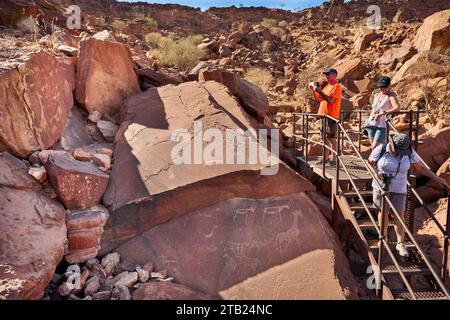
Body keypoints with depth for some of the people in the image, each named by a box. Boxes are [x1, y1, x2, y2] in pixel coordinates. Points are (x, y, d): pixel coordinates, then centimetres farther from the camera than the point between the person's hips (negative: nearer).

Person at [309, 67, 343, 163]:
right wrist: (313, 90, 5)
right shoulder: (327, 86, 18)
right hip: (323, 115, 8)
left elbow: (330, 100, -20)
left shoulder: (337, 86, -8)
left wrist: (320, 91, -21)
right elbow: (318, 98, 18)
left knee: (331, 137, -6)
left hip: (331, 116, -8)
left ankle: (334, 159, -1)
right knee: (325, 137, 11)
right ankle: (326, 157, 19)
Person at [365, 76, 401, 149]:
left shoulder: (391, 96, -10)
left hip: (382, 125, -7)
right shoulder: (376, 95, 12)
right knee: (373, 147, 9)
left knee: (375, 147, -13)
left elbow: (397, 108, -28)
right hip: (372, 124, 7)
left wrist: (382, 113, -33)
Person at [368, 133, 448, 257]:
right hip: (381, 186, -1)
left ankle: (400, 243, 20)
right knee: (383, 211, 11)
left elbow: (421, 167, -2)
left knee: (399, 215, 5)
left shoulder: (409, 152, -11)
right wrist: (376, 174, -21)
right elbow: (369, 163, -5)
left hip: (398, 188, 1)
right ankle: (384, 237, 34)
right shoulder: (380, 150, -16)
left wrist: (436, 178, -8)